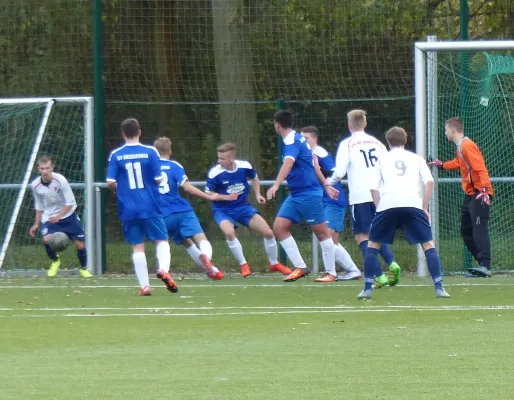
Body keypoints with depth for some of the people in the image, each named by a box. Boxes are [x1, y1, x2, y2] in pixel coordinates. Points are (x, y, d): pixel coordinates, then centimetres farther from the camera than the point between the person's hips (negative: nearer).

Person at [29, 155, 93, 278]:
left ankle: (84, 269, 27)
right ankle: (55, 261, 7)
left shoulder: (60, 180, -22)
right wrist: (37, 224, 8)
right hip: (49, 217, 1)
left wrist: (59, 216, -29)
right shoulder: (35, 185, -11)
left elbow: (70, 202, -18)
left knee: (80, 244, -2)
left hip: (68, 215, -1)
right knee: (47, 239, -25)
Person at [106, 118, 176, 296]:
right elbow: (158, 179, -5)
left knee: (137, 246, 7)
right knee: (162, 240, 9)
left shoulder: (116, 155, -1)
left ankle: (144, 285, 1)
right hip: (150, 207, -1)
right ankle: (163, 268, -19)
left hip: (128, 209, 1)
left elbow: (110, 182, -4)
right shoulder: (150, 152, -4)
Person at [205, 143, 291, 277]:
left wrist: (258, 194, 0)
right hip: (223, 210, -3)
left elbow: (254, 178, 12)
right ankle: (244, 265, -12)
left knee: (268, 233, -1)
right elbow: (208, 194, -11)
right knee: (229, 232, -33)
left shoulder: (244, 166, -12)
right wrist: (225, 197, -25)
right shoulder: (215, 173, -21)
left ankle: (274, 264, 25)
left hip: (243, 207, 3)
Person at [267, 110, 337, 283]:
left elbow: (288, 163, -35)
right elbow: (313, 164, 22)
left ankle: (331, 273, 6)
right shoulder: (297, 139, 13)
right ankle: (300, 267, -1)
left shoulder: (292, 141, -16)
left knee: (321, 232, 0)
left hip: (308, 194, -9)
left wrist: (276, 185, -48)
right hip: (295, 195, 9)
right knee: (279, 227, 0)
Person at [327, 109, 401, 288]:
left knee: (362, 236, 0)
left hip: (360, 196, -5)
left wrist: (330, 182, 13)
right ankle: (391, 263, -8)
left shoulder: (347, 144, -1)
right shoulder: (376, 143, 13)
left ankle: (380, 276, -12)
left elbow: (339, 172, -7)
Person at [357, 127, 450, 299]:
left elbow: (374, 188, 12)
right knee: (428, 244, 7)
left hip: (387, 204, 0)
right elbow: (429, 182, 8)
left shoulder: (383, 159, 24)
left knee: (373, 244, 15)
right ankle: (439, 287, -5)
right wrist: (424, 208, 11)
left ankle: (367, 288, 7)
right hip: (413, 203, 0)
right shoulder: (416, 158, 23)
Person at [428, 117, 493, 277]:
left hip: (479, 193, -11)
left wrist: (484, 190, -32)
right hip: (470, 194, 11)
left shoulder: (467, 146, -16)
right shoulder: (460, 146, 13)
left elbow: (481, 169, -24)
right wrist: (441, 165, 39)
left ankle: (485, 266, -27)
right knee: (466, 230, 12)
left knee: (479, 229, -19)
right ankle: (483, 264, 14)